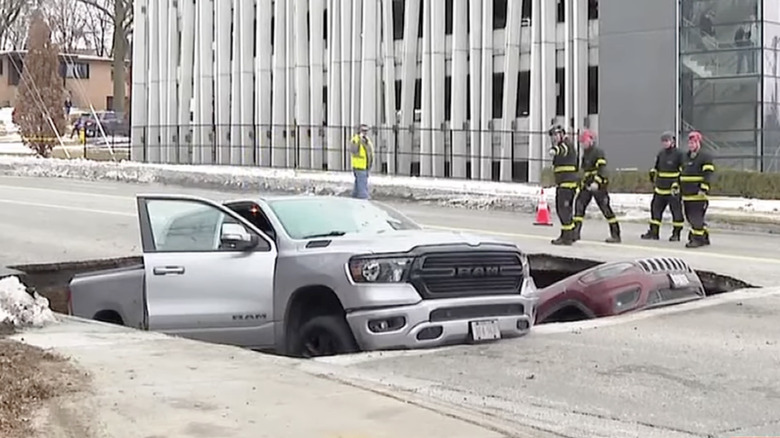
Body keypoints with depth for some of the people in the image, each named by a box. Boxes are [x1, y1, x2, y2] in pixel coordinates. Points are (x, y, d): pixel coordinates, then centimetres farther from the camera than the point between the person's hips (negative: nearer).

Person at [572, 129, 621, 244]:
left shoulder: (598, 152, -11)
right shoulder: (585, 154, 18)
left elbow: (602, 169, -22)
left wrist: (596, 182, -34)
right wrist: (583, 184, 27)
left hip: (599, 186, -9)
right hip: (587, 185, 9)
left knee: (606, 209, -6)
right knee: (579, 205, -2)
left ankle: (616, 235, 1)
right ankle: (575, 233, 0)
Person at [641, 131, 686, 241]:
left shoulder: (679, 154, -9)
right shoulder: (661, 153, 11)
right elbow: (656, 168, 23)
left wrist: (676, 184, -18)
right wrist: (654, 182, 18)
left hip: (673, 190, -6)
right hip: (660, 189, 7)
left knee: (676, 211, -2)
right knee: (656, 208, 8)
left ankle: (676, 234, 6)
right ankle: (653, 232, 16)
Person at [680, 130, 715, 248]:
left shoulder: (705, 157, -7)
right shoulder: (686, 157, 18)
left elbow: (708, 174, -14)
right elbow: (681, 173, 24)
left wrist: (703, 189, -22)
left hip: (698, 194, -8)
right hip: (686, 194, 8)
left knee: (696, 217, -11)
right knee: (690, 217, 10)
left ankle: (697, 239, -7)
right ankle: (705, 237, 21)